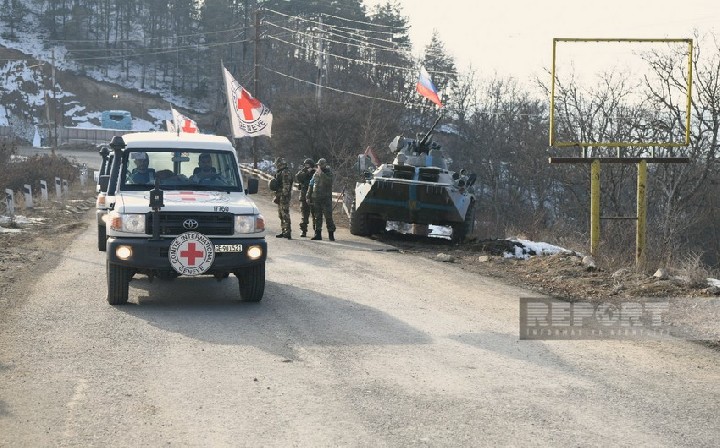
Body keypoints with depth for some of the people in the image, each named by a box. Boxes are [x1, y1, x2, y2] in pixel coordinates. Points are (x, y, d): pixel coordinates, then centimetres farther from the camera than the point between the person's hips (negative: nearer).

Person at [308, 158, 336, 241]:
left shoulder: (328, 172, -1)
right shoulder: (315, 174, 14)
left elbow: (329, 181, -22)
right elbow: (311, 185, 19)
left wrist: (321, 174, -25)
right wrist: (309, 196, 16)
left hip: (326, 199, -5)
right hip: (316, 198, 5)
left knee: (328, 216, -8)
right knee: (317, 216, 7)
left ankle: (331, 234, -5)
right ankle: (318, 233, 12)